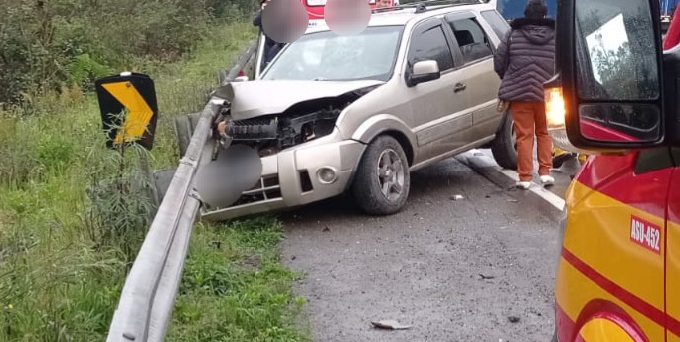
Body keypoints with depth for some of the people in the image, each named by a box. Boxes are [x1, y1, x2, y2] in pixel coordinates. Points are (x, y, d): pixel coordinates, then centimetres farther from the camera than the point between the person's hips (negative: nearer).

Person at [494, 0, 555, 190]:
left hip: (519, 92, -1)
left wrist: (508, 81, 20)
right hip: (547, 94, 1)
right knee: (544, 133, 16)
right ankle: (545, 172, 13)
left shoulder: (513, 34, 1)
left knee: (524, 135, 4)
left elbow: (499, 62, 3)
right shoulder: (555, 35, 1)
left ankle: (525, 177, 6)